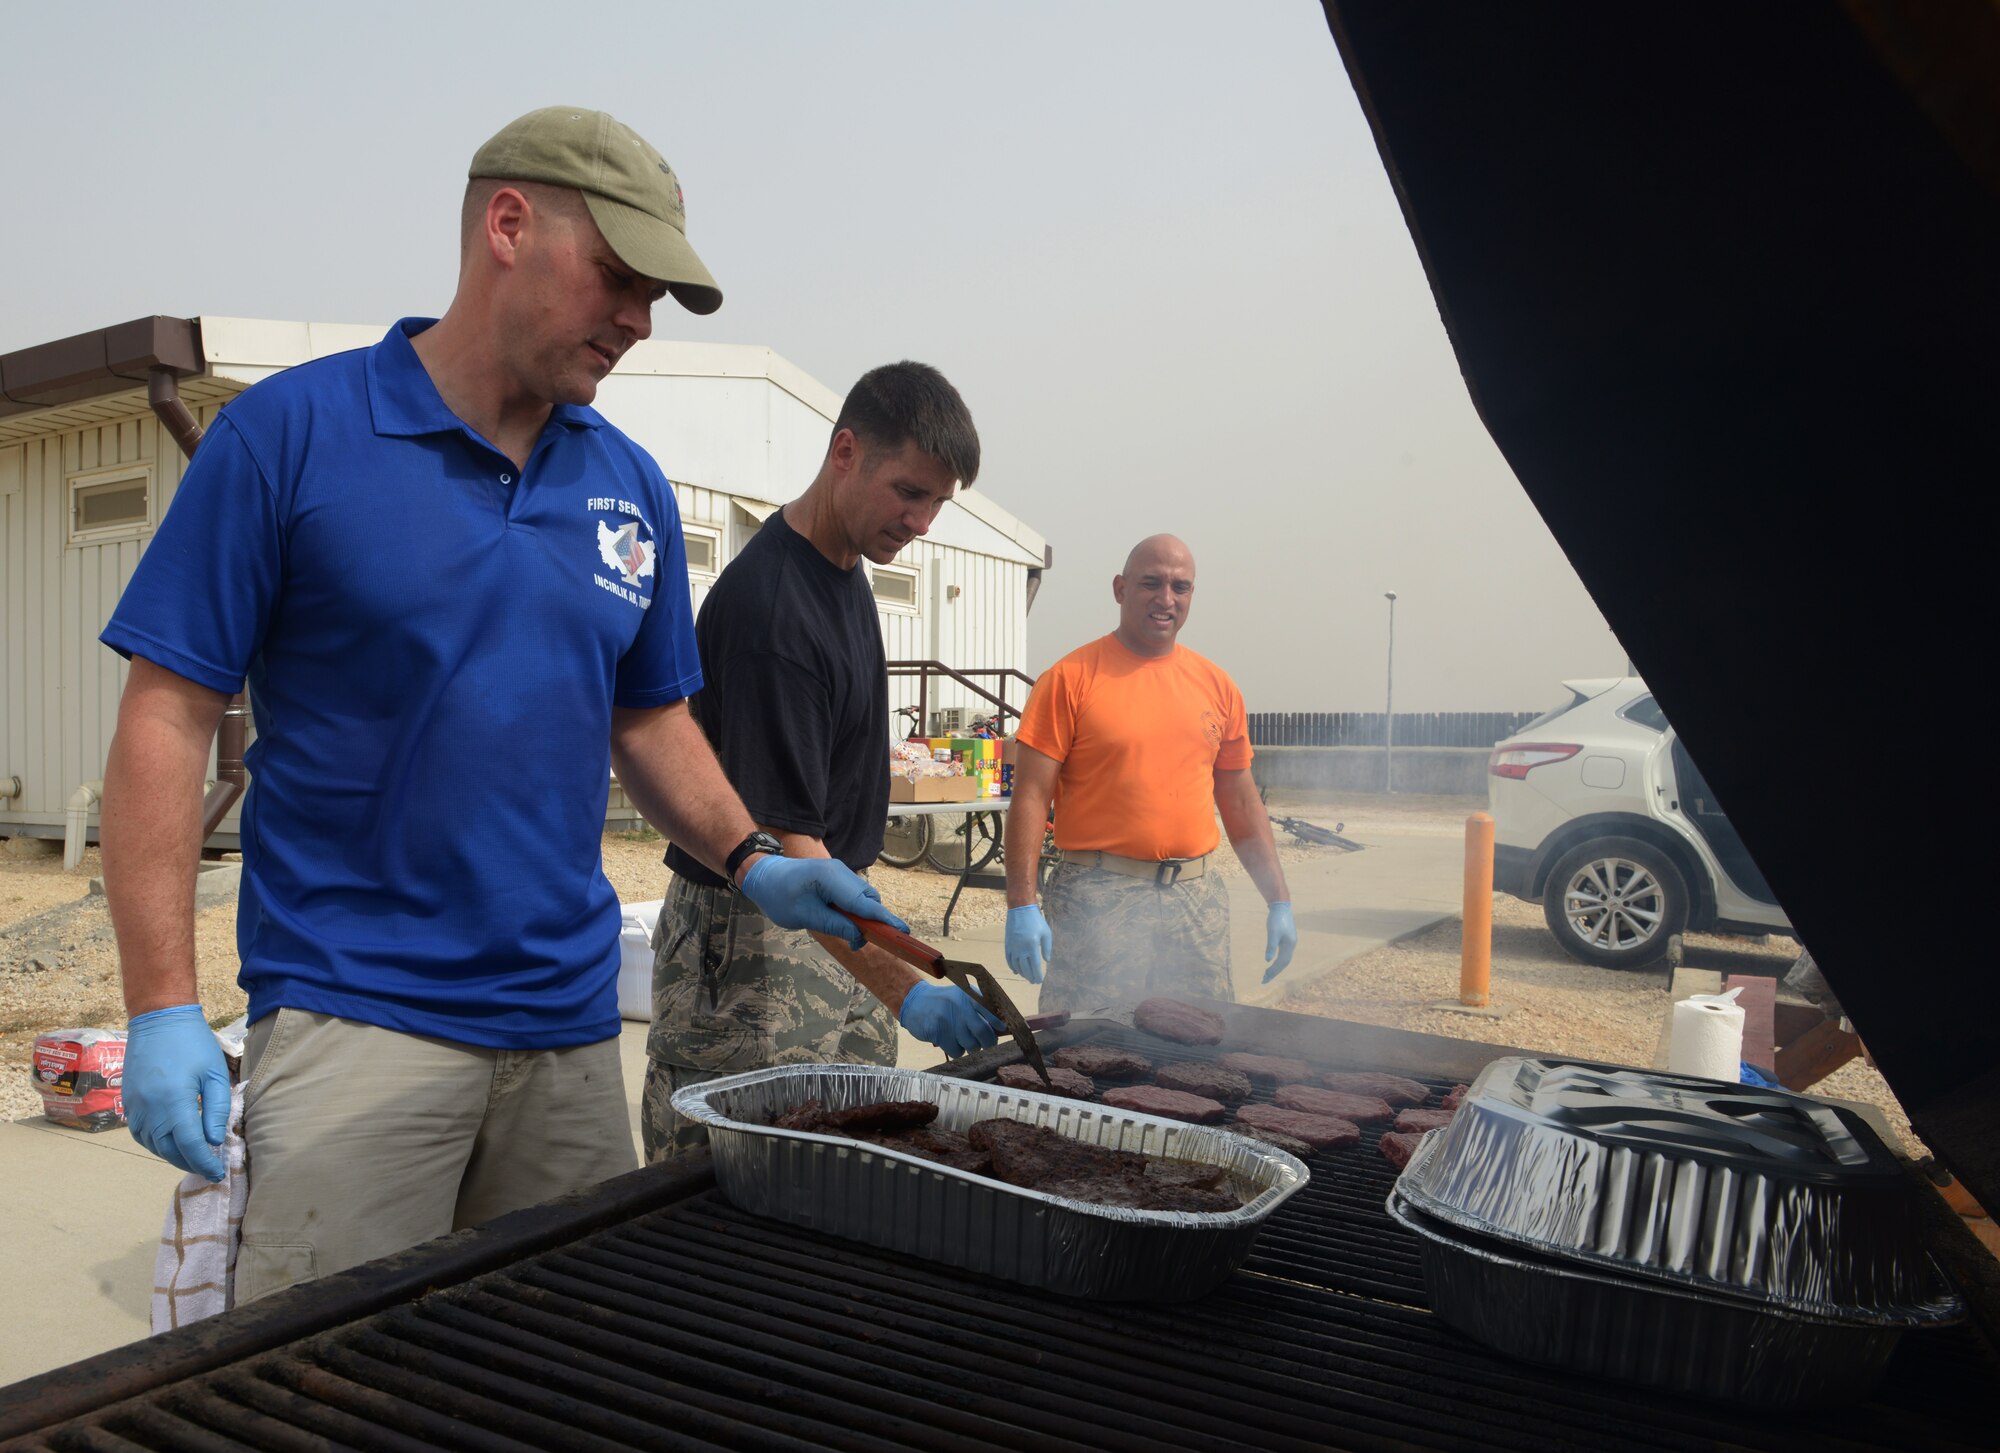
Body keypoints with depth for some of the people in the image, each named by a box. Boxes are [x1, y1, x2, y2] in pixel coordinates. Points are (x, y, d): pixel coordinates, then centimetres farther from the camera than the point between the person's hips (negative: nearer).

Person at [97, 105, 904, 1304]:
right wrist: (165, 1010, -11)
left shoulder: (633, 487, 8)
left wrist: (750, 861, 1)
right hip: (356, 1014, -4)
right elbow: (169, 717, -6)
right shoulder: (292, 432, -6)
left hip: (571, 1020, 5)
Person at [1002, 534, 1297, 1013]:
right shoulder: (1071, 678, -3)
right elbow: (1030, 797, -7)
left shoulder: (1216, 685, 11)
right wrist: (1022, 906, -15)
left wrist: (1279, 901, 13)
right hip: (1098, 901, -4)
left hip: (1198, 901, 4)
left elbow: (1241, 803, 16)